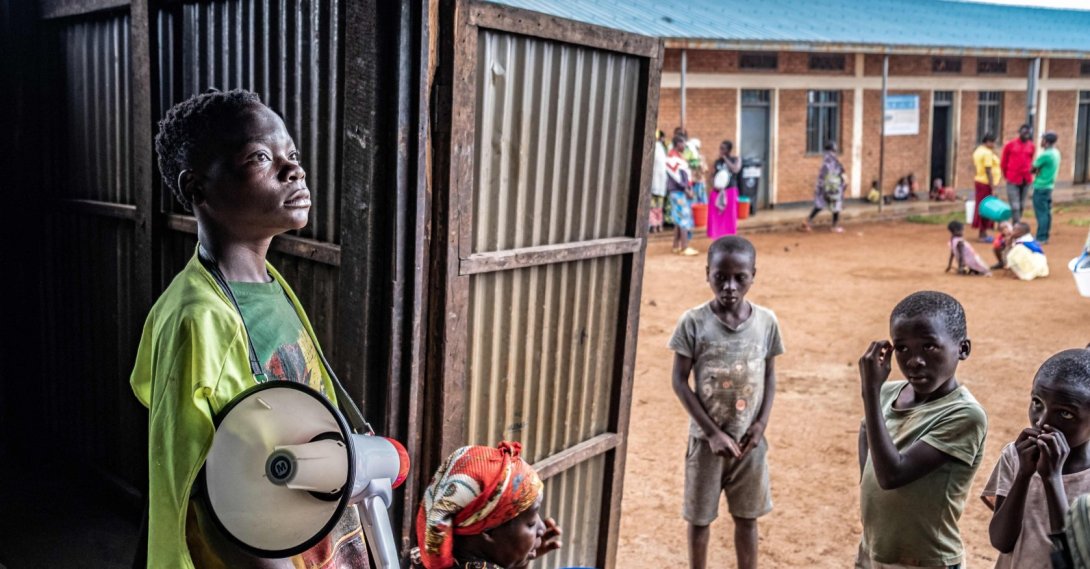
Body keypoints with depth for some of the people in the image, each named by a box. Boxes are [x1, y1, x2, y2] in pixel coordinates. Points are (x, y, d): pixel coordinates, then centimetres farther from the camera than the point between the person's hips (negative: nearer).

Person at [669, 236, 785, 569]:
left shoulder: (766, 321, -5)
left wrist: (761, 423, -8)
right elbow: (680, 382, -10)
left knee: (747, 517, 16)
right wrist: (712, 432, -14)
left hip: (750, 440, 2)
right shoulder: (694, 322, -14)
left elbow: (770, 376, 5)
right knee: (700, 517, 12)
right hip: (707, 439, -2)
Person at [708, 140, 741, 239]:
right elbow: (713, 175, 13)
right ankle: (718, 239, 9)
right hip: (717, 191, 3)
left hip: (730, 191, -3)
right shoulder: (717, 161, 8)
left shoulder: (735, 159, 0)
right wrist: (714, 184, -7)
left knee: (729, 217, -1)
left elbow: (735, 170, -19)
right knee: (716, 216, 1)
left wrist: (725, 159, -13)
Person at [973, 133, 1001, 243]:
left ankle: (983, 233, 20)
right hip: (986, 184, -10)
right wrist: (992, 188, -21)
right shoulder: (987, 153, -17)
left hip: (978, 181, 10)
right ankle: (983, 235, -1)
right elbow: (988, 171, -21)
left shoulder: (978, 150, 13)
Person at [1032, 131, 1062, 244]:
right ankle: (1045, 237, 16)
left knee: (1041, 213, -7)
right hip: (1049, 185, 9)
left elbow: (1033, 168, -10)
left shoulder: (1045, 155, -19)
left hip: (1041, 187, -9)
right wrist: (1038, 171, 1)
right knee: (1047, 212, 11)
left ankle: (1041, 238, -6)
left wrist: (1035, 171, 10)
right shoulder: (1056, 153, 9)